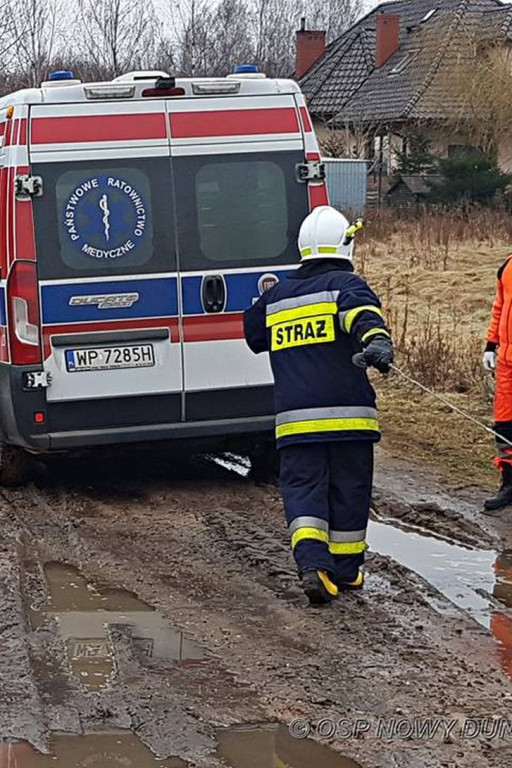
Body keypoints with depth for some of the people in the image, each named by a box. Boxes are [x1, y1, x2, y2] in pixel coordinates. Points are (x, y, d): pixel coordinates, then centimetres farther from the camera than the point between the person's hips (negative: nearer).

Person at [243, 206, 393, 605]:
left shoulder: (276, 295, 14)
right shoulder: (345, 284, -2)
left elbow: (253, 335, 30)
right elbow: (361, 312, -26)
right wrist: (376, 340, -45)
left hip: (295, 419, 3)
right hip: (346, 414, -3)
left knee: (303, 489, 4)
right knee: (349, 490, 10)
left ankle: (313, 563, -18)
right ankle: (345, 569, 19)